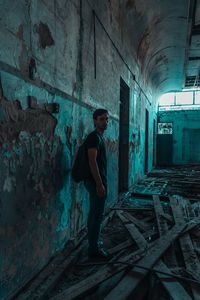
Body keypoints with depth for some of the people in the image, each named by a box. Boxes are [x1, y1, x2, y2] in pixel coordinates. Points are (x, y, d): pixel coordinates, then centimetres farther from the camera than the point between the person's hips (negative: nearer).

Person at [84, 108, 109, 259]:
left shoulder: (99, 137, 15)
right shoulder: (94, 137, -16)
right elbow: (92, 161, -23)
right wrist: (100, 184, -23)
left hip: (96, 180, 10)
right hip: (96, 181, -10)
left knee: (94, 213, 18)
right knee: (97, 214, -1)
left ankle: (94, 242, 32)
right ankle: (94, 249, 12)